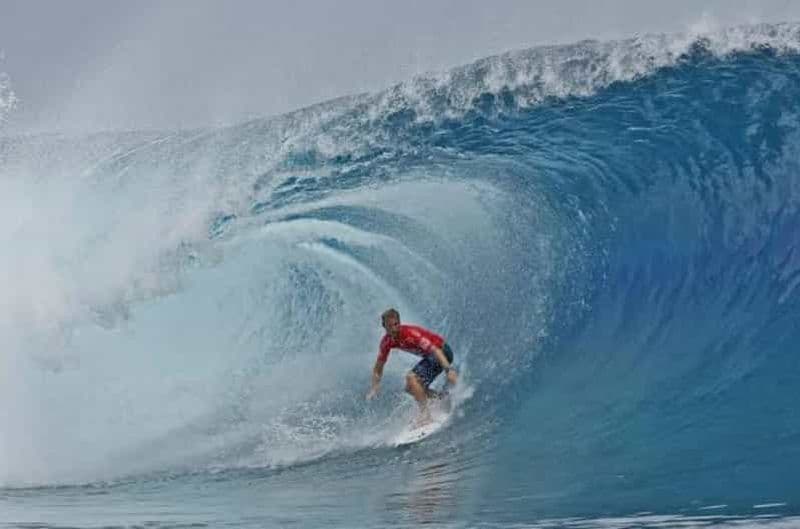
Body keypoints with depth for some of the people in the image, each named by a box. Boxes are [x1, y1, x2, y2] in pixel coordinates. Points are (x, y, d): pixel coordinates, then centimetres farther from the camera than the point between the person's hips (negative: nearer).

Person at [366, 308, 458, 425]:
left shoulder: (410, 333, -29)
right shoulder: (387, 342, -6)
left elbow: (435, 350, -35)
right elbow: (378, 367, 7)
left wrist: (449, 370, -44)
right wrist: (373, 390, 1)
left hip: (442, 352, -9)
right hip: (429, 357, 9)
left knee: (411, 377, -23)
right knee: (410, 388, 8)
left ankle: (425, 415, -21)